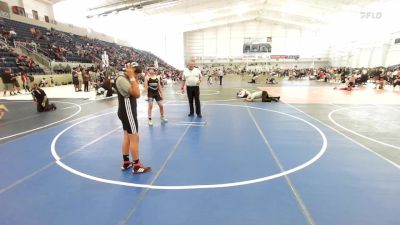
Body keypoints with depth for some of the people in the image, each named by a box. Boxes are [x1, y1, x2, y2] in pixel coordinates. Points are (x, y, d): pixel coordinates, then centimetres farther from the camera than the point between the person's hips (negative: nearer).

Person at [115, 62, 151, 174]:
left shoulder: (127, 79, 11)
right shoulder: (121, 79, -19)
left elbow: (137, 94, 12)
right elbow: (136, 93, -30)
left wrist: (134, 79, 5)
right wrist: (132, 77, -25)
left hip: (128, 111, 10)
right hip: (127, 112, -10)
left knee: (127, 137, 15)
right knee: (134, 138, -4)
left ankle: (126, 163, 27)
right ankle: (137, 166, 7)